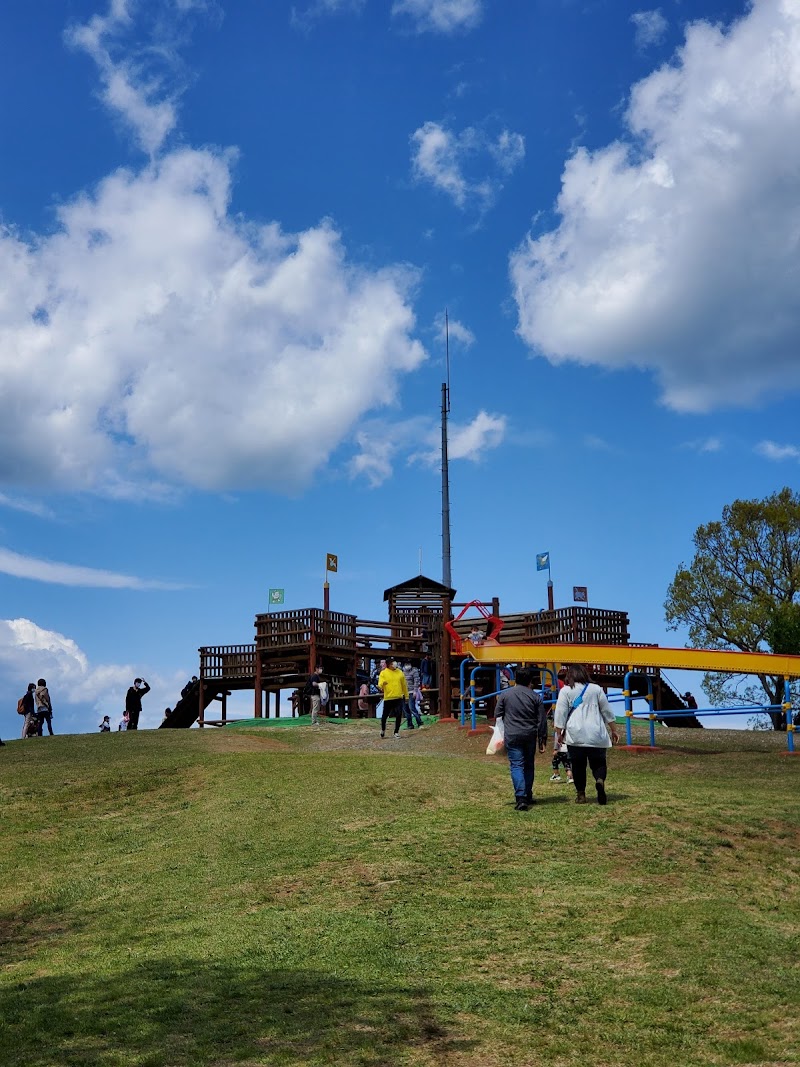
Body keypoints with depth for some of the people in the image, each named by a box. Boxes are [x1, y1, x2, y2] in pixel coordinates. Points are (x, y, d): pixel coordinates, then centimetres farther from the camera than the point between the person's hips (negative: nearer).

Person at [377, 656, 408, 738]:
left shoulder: (400, 672, 10)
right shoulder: (383, 673, 0)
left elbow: (404, 685, 15)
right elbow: (380, 684, -9)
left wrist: (406, 696, 17)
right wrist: (381, 685, -33)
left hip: (399, 698, 2)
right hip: (388, 698, -2)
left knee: (398, 716, -1)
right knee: (385, 715, 3)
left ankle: (396, 732, 12)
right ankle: (383, 729, 28)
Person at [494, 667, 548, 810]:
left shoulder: (505, 694, 1)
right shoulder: (535, 697, 2)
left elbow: (497, 715, 5)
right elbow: (542, 720, 2)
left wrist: (500, 734, 20)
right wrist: (542, 740, 8)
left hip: (512, 736, -2)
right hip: (530, 736, 2)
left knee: (516, 766, -4)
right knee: (529, 765, 17)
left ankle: (521, 798, -18)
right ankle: (528, 796, 27)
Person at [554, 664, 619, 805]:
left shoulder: (566, 691, 4)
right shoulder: (596, 689, 10)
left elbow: (560, 714, 0)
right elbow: (607, 712, 13)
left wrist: (560, 733, 8)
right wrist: (614, 730, 20)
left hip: (575, 736, -1)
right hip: (597, 735, 1)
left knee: (578, 765, 9)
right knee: (598, 762, 7)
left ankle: (581, 795, 10)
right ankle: (600, 780, -21)